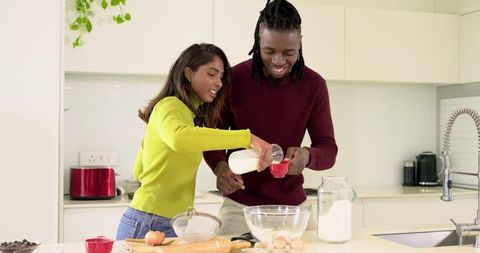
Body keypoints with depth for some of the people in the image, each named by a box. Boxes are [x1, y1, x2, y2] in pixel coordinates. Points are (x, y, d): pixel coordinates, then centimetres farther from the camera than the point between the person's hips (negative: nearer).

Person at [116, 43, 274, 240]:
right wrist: (247, 138, -40)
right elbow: (179, 138, -38)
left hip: (174, 226, 9)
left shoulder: (192, 115, 17)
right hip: (150, 225, -9)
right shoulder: (169, 106, -12)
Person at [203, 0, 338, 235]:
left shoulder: (314, 85, -7)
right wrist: (220, 166, -22)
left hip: (292, 204, 2)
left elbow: (328, 149, -6)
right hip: (240, 205, -1)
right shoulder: (234, 78, -10)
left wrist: (307, 156, -29)